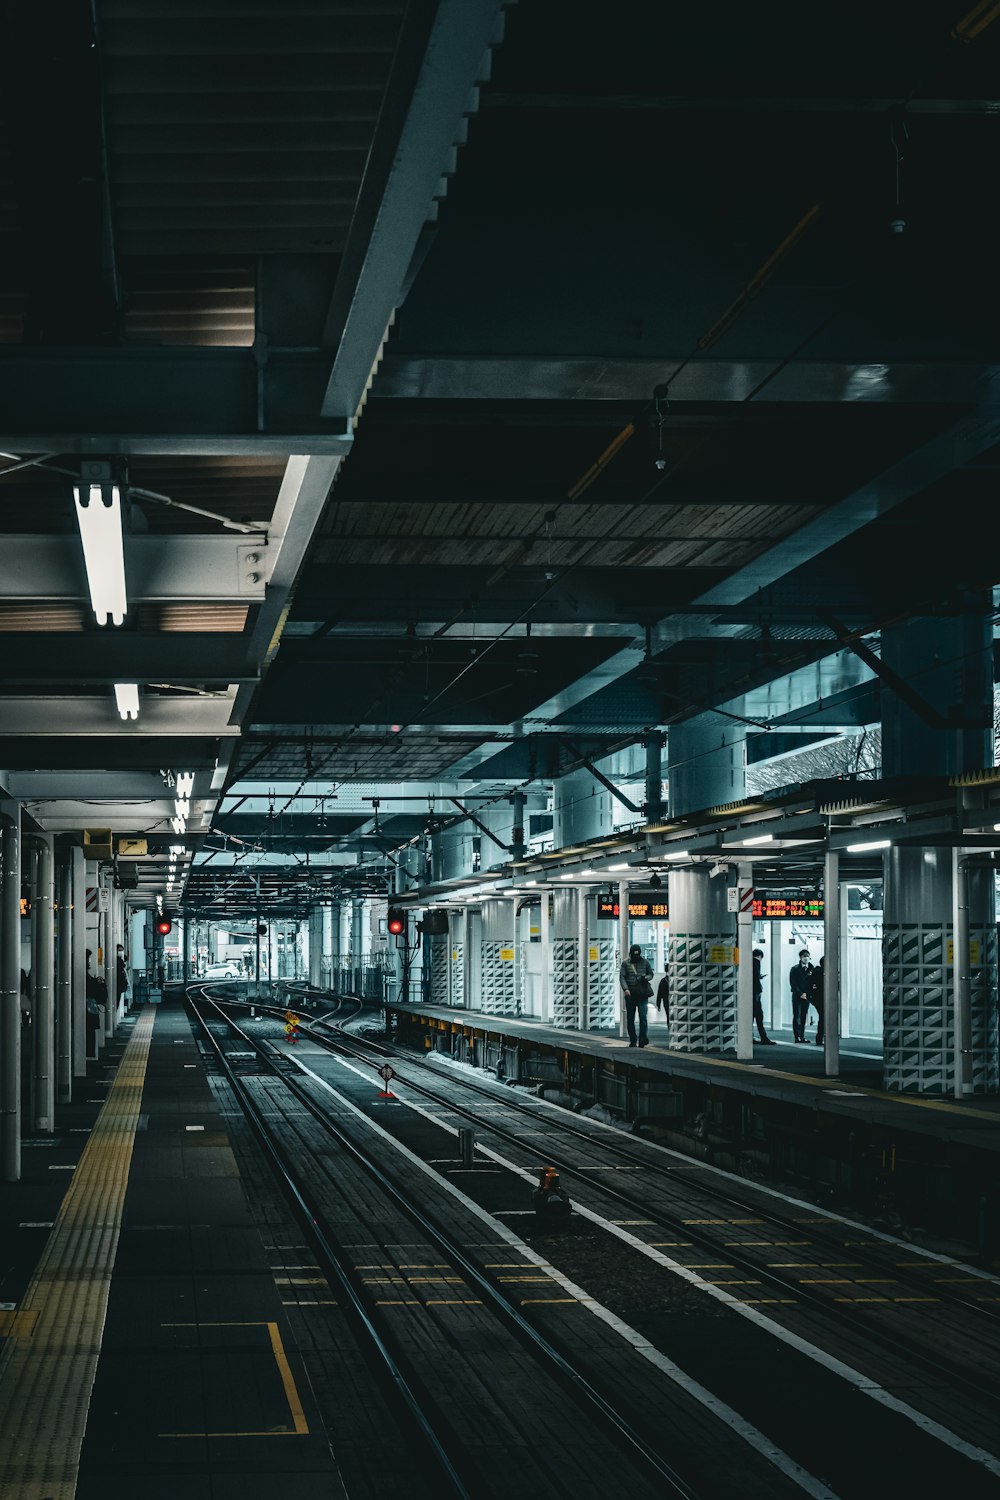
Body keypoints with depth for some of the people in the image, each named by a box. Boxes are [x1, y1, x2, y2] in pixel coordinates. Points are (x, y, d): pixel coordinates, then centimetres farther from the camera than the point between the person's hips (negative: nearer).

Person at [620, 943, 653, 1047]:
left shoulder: (644, 962, 9)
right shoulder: (626, 963, 5)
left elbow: (651, 974, 16)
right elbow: (622, 976, -1)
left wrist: (646, 978, -7)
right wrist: (625, 988, -16)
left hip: (642, 994, -1)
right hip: (630, 994, 1)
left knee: (643, 1016, -11)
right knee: (630, 1018, 4)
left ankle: (643, 1039, -9)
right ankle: (632, 1041, 12)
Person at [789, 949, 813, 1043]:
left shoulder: (811, 969, 8)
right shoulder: (795, 969, -1)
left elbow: (813, 983, 8)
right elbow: (793, 984, -6)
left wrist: (807, 994, -7)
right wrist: (800, 994, -13)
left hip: (806, 996, 3)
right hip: (797, 996, -3)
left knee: (804, 1017, 3)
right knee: (797, 1016, -6)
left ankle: (802, 1037, 5)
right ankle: (797, 1036, -8)